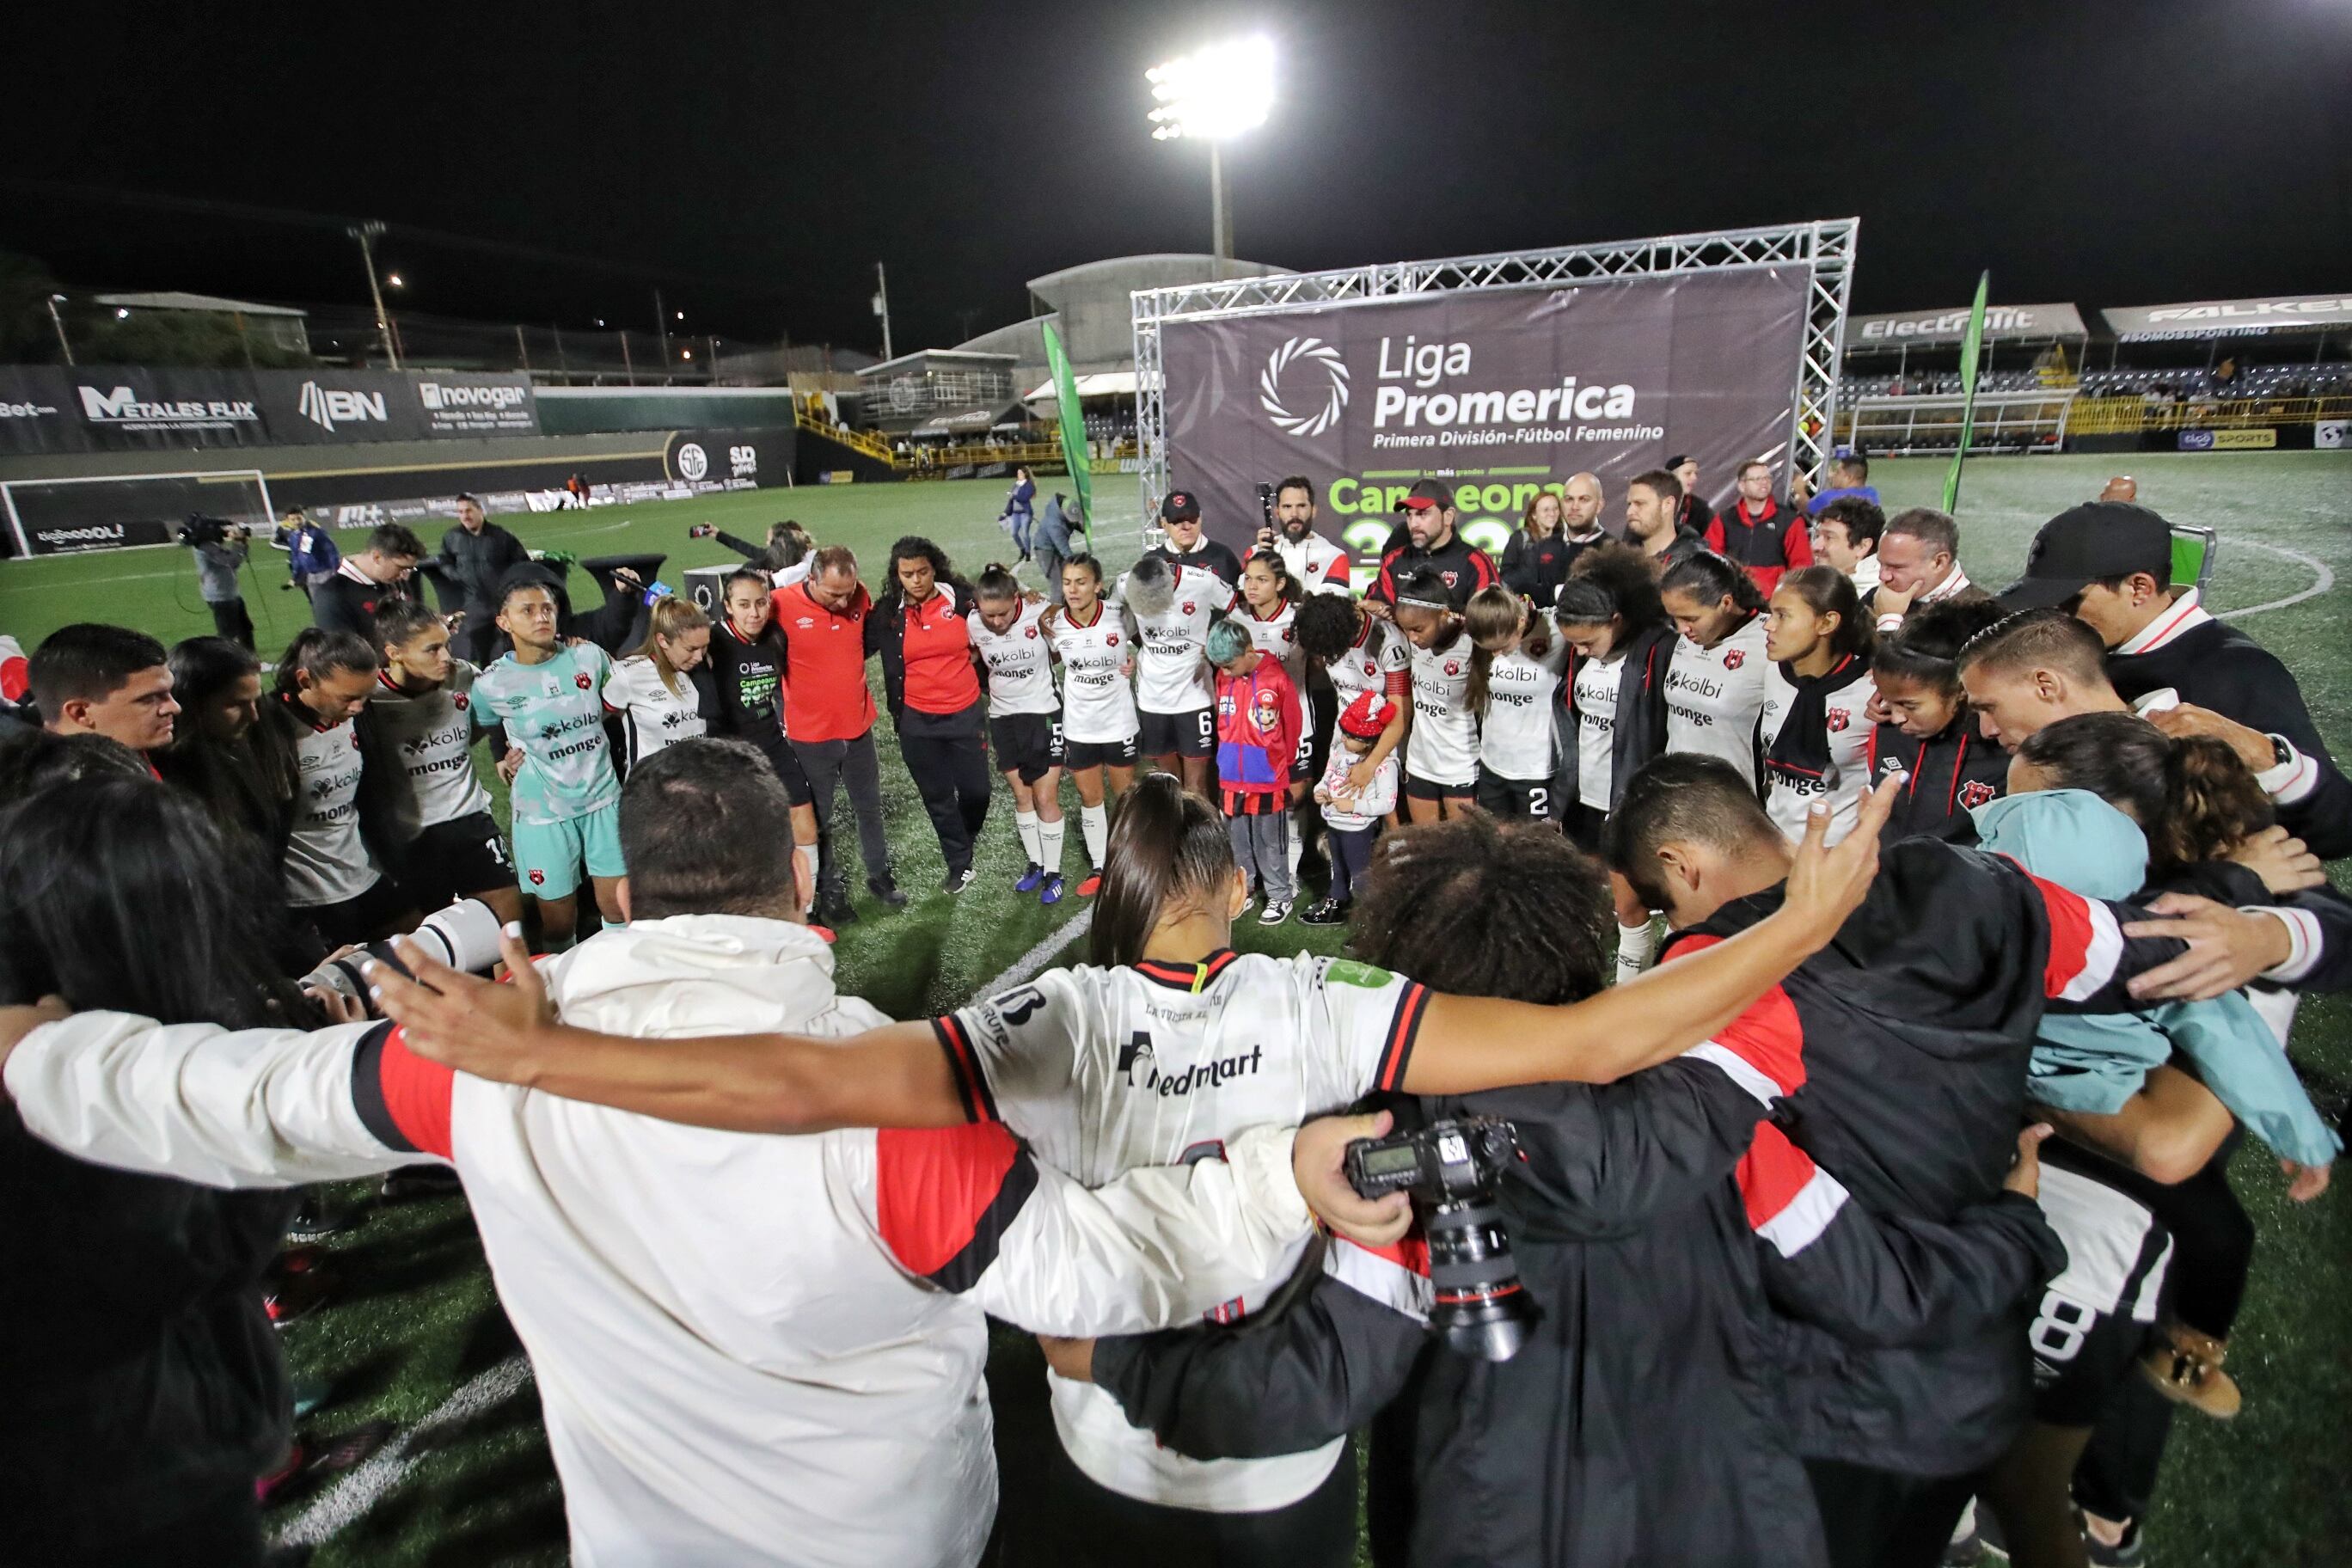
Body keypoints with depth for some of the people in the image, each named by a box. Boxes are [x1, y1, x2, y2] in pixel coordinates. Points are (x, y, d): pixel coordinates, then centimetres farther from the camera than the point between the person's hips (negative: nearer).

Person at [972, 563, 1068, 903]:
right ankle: (1035, 864, 29)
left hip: (1044, 713, -3)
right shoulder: (973, 624, -11)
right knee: (1022, 796, 13)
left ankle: (1053, 873, 13)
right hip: (1003, 718, 3)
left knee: (1046, 799, 0)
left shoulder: (1039, 614, -19)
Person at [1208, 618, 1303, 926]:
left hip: (1268, 778, -4)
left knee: (1270, 842, 8)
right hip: (1231, 777, 5)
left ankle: (1280, 895, 23)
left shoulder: (1277, 678, -15)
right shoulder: (1224, 678, -1)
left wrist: (1280, 762, 5)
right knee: (1236, 839, 16)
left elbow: (1293, 726, -5)